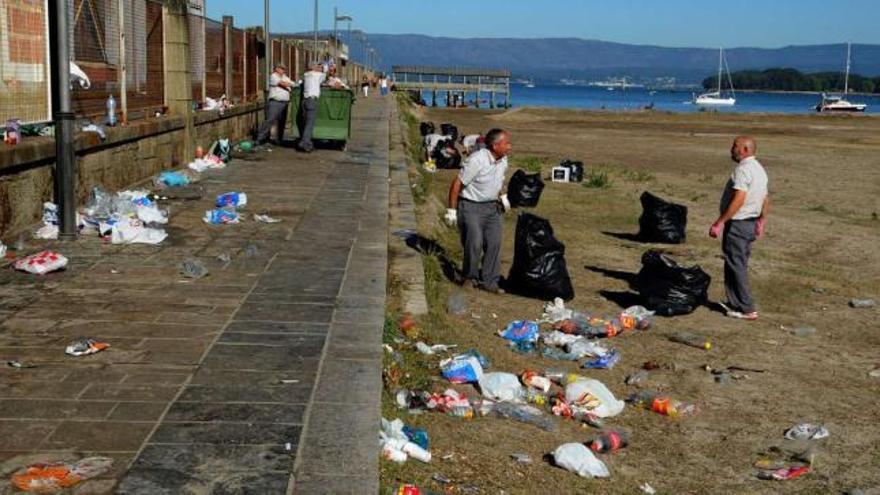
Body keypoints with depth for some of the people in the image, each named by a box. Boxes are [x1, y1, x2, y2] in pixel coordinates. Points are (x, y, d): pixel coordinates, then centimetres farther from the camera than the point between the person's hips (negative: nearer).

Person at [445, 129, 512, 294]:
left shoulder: (503, 160, 0)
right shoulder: (476, 161, -23)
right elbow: (457, 184, -18)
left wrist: (503, 196, 11)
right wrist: (451, 210, -15)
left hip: (492, 206, 7)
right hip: (471, 206, -7)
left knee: (494, 243, 0)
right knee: (474, 243, -12)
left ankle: (489, 281, 8)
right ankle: (470, 276, 11)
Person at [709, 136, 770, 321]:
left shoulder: (743, 169, -18)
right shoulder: (759, 169, 14)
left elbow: (738, 200, -26)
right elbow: (766, 199, 19)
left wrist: (719, 222, -25)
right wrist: (761, 221, 27)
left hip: (738, 223, -10)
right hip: (751, 223, 10)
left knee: (736, 265, -3)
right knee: (740, 264, 18)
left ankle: (747, 309, 0)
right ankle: (735, 303, 26)